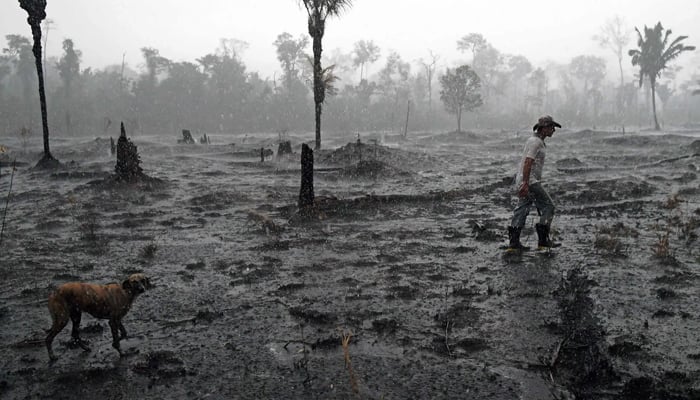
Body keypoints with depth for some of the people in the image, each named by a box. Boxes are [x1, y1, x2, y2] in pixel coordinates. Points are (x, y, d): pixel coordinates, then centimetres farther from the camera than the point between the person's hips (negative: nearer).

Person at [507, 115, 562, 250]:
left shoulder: (535, 140, 19)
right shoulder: (536, 142, -13)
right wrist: (525, 184, -27)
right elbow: (527, 163, -22)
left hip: (524, 182, 10)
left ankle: (513, 242, 7)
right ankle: (543, 239, -2)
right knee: (548, 206, -3)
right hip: (530, 181, -10)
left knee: (522, 209, 8)